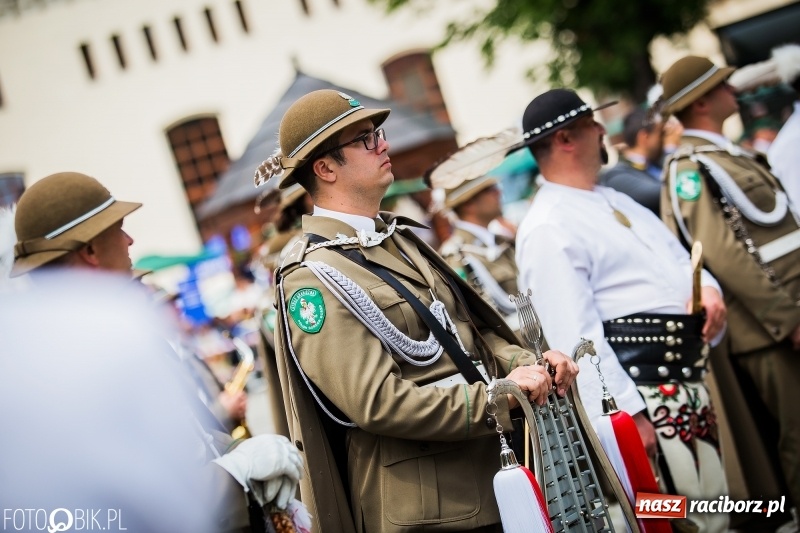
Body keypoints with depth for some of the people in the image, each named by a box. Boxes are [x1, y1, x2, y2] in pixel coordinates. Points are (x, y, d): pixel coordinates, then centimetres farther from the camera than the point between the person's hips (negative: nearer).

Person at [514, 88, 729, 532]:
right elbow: (575, 337, -19)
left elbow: (677, 258, 22)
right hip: (643, 397, -9)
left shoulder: (615, 200, 18)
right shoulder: (548, 229, -13)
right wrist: (628, 413, -22)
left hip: (688, 384, 9)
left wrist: (706, 288, -1)